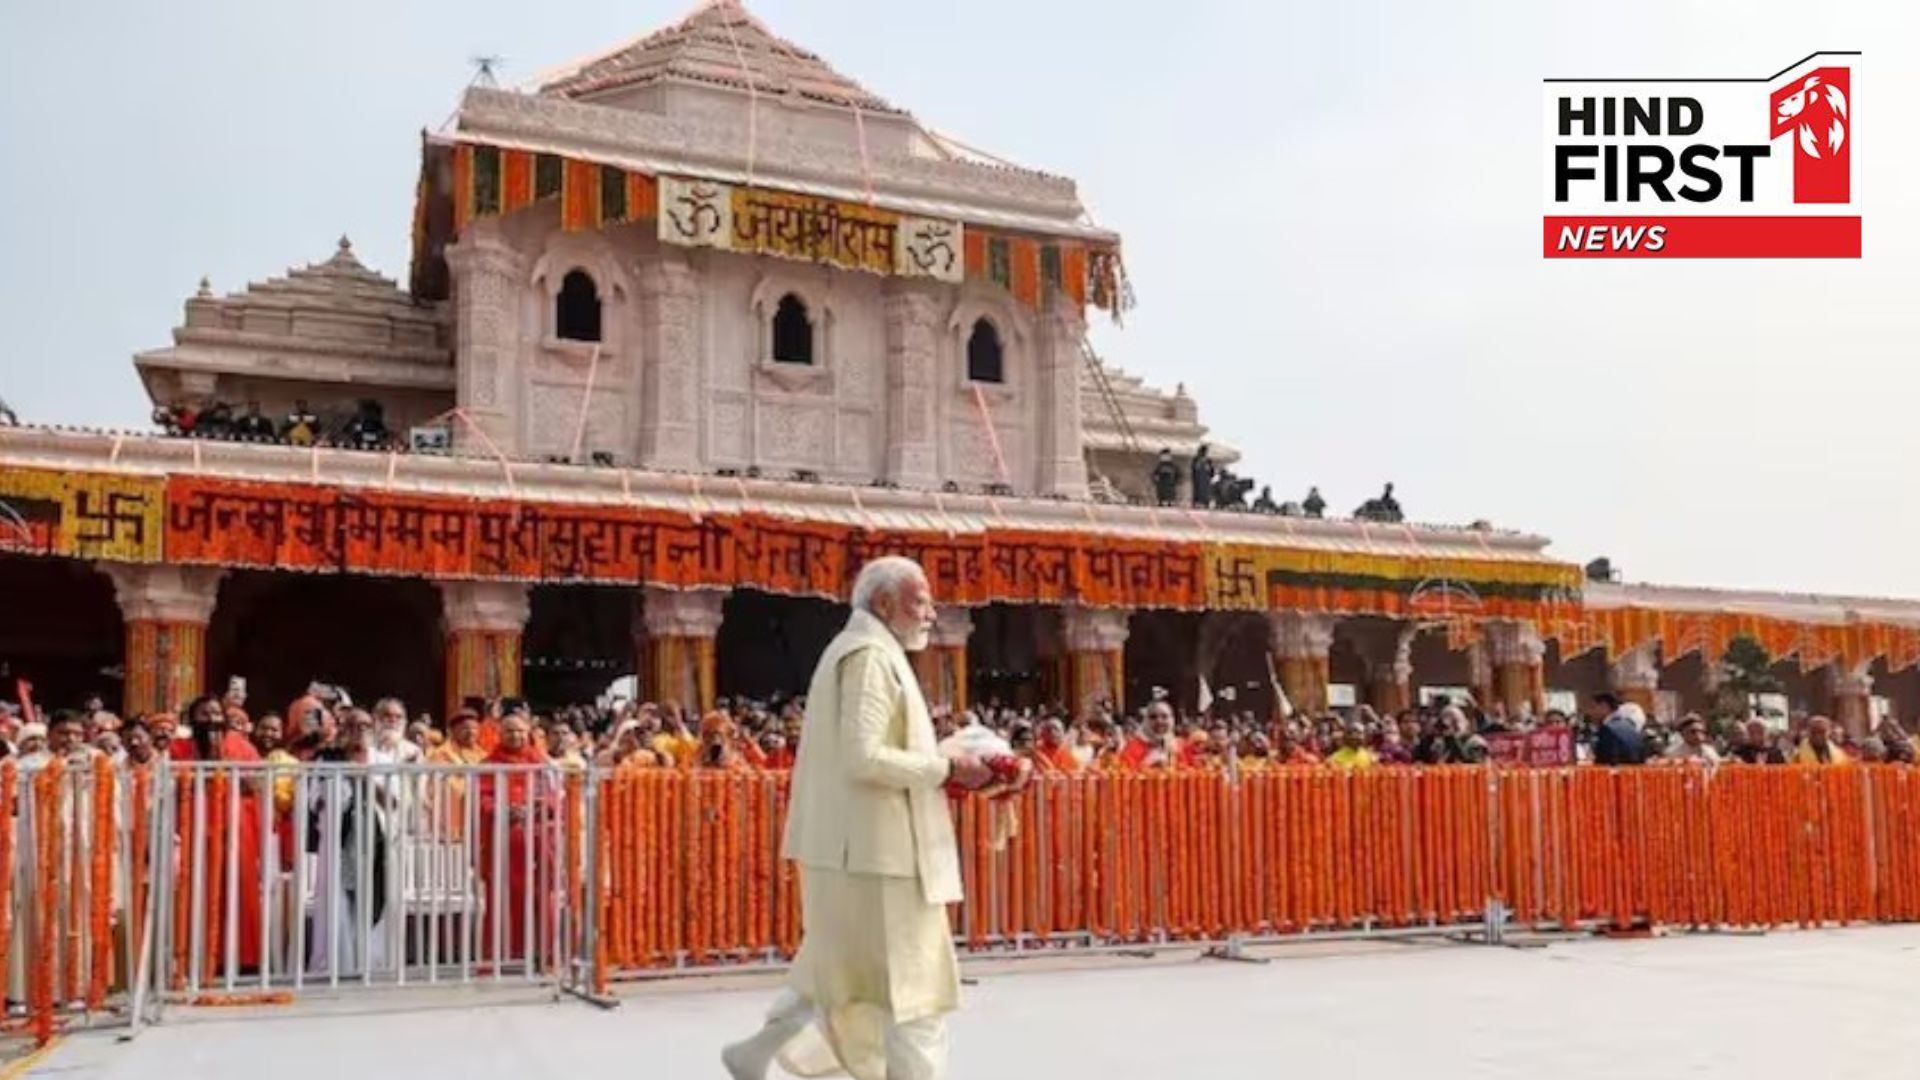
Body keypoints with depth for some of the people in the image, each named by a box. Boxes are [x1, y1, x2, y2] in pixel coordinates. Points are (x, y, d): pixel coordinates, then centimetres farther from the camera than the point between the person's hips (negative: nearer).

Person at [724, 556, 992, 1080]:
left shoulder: (854, 651, 18)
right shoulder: (871, 655, -15)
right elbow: (864, 758, -24)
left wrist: (936, 771, 11)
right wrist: (947, 768, -16)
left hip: (854, 847, 11)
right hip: (876, 849, -11)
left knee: (842, 972, 19)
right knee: (913, 983, -2)